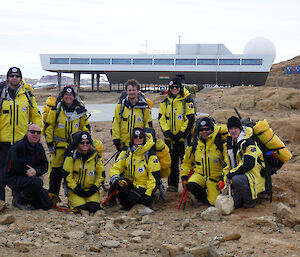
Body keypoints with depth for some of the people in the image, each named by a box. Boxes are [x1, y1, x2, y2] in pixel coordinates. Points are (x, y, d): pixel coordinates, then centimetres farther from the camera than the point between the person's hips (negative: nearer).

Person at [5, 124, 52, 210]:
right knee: (37, 182, -37)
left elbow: (45, 166, 3)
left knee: (48, 205, -2)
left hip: (31, 178, 7)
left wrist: (36, 171, -19)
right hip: (14, 178, -7)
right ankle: (18, 200, -12)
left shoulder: (39, 147, 8)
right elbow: (19, 167, -22)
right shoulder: (18, 146, -16)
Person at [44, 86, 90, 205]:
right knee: (56, 170, -1)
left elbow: (86, 128, 14)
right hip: (59, 145, -2)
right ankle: (52, 195, 10)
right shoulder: (56, 109, -1)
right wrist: (50, 143, -3)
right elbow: (48, 126, 1)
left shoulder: (80, 110, 5)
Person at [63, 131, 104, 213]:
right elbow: (67, 175, -4)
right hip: (75, 189, -1)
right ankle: (71, 201, 11)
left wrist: (94, 188, -7)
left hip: (91, 189, 1)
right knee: (81, 207, -24)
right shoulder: (72, 156, -6)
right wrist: (76, 189, -12)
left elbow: (101, 175, 7)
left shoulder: (96, 156, 1)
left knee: (93, 207, -24)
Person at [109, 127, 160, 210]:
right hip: (130, 183, 4)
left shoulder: (150, 154, -11)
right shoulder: (126, 151, 2)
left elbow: (155, 176, -14)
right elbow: (116, 167, -1)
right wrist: (115, 180, -24)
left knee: (132, 198, -32)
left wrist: (148, 194, -22)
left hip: (144, 185, -4)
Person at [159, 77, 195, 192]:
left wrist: (181, 133, -14)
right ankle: (172, 185, 15)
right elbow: (162, 118, 6)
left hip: (183, 137, -4)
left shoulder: (187, 101, -2)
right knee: (172, 162, 8)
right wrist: (167, 132, -9)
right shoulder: (165, 103, 11)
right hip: (170, 138, 4)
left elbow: (190, 120, -7)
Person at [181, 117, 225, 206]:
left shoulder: (220, 144, -6)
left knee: (215, 202, -17)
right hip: (199, 174, 2)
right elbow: (187, 162, 19)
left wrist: (223, 178, -9)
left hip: (215, 176, -2)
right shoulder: (194, 146, 5)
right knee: (191, 185, -31)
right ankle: (202, 198, 2)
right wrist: (184, 176, 10)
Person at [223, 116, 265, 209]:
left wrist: (230, 175, -21)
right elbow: (227, 165, 15)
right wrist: (226, 180, 5)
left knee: (236, 179, -38)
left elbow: (248, 165, -26)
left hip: (254, 176, -7)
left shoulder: (249, 143, -15)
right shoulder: (230, 144, 9)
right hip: (241, 176, 7)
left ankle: (251, 200, -14)